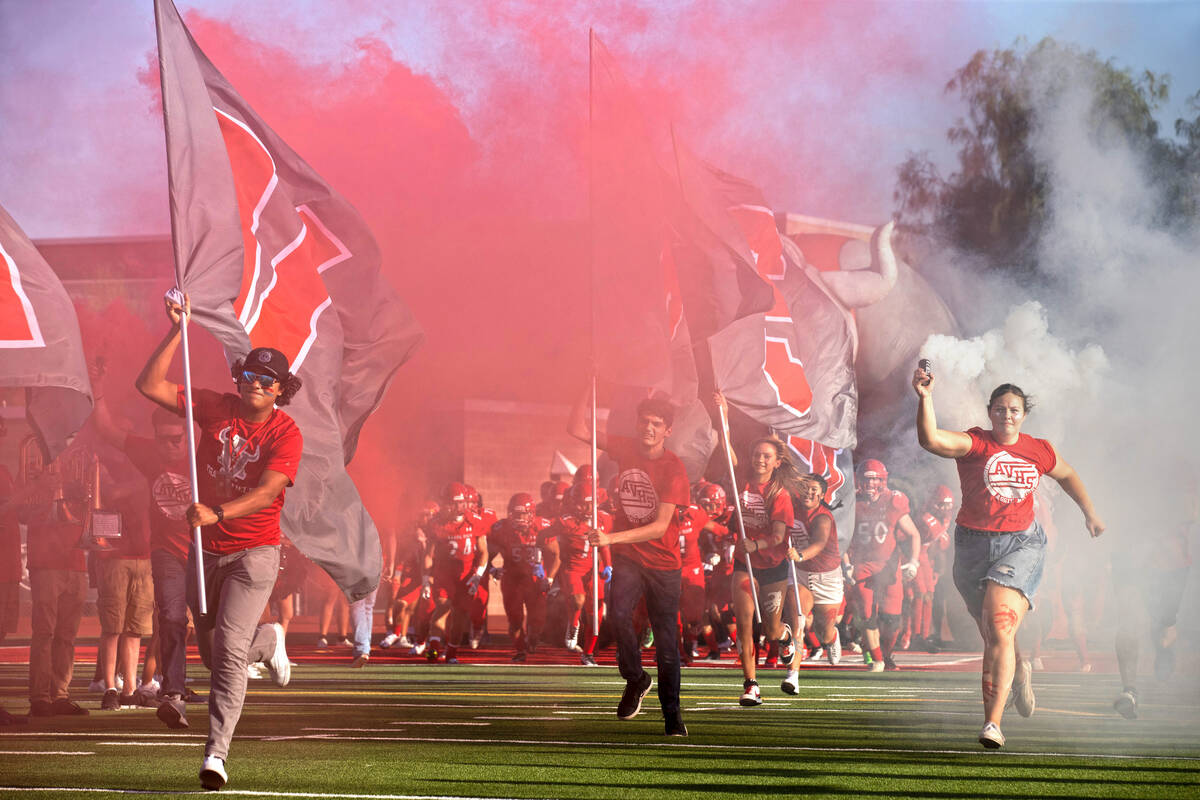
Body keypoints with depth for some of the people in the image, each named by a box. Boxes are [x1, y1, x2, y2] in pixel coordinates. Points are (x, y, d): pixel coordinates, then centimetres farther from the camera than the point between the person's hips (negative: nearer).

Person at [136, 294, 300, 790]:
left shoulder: (286, 434, -10)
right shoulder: (214, 408, 1)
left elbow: (268, 491, -24)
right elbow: (150, 385, -5)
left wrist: (218, 512, -39)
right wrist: (178, 330, -12)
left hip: (254, 551, -5)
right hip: (205, 550, 5)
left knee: (229, 648, -19)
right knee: (213, 655, 16)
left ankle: (217, 751, -19)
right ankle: (268, 643, 48)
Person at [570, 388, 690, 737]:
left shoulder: (674, 469, -14)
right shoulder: (625, 448, -1)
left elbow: (660, 526, -20)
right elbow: (577, 429, 0)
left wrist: (612, 538, -31)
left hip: (663, 562, -2)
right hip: (627, 555, 2)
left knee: (666, 641, 1)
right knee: (618, 614, -25)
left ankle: (672, 714, 16)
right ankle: (635, 679, -1)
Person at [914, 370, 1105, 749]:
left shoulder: (1039, 451, 6)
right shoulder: (974, 444, -4)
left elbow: (1067, 475, 29)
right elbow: (931, 439, -24)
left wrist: (1090, 513, 35)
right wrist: (925, 399, -38)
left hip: (1021, 544, -1)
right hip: (974, 546, 1)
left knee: (1000, 627, -20)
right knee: (993, 635, 14)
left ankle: (993, 722, -25)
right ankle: (1019, 673, 51)